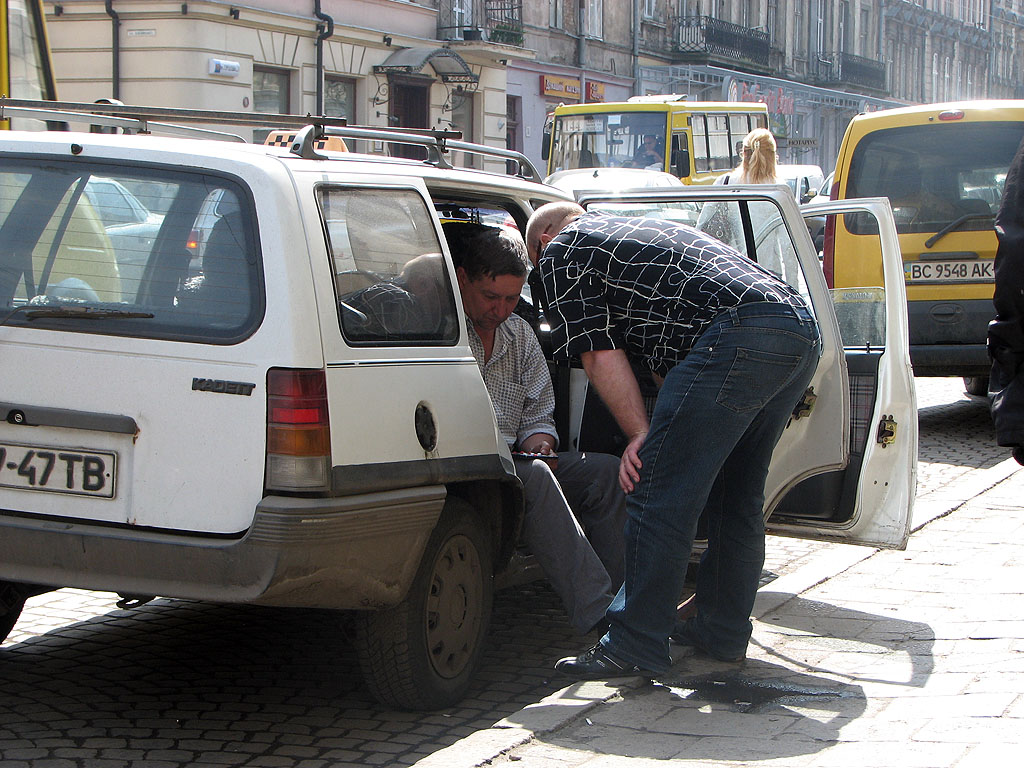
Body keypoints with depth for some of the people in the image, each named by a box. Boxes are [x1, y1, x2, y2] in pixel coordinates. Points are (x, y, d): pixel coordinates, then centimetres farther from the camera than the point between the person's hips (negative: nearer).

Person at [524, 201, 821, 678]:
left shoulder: (562, 249, 14)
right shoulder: (637, 231, 40)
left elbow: (599, 353, 4)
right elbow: (662, 348, 37)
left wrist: (641, 436, 5)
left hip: (739, 332, -9)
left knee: (658, 494, -5)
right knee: (735, 498, 20)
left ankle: (636, 646, -2)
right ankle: (723, 632, 28)